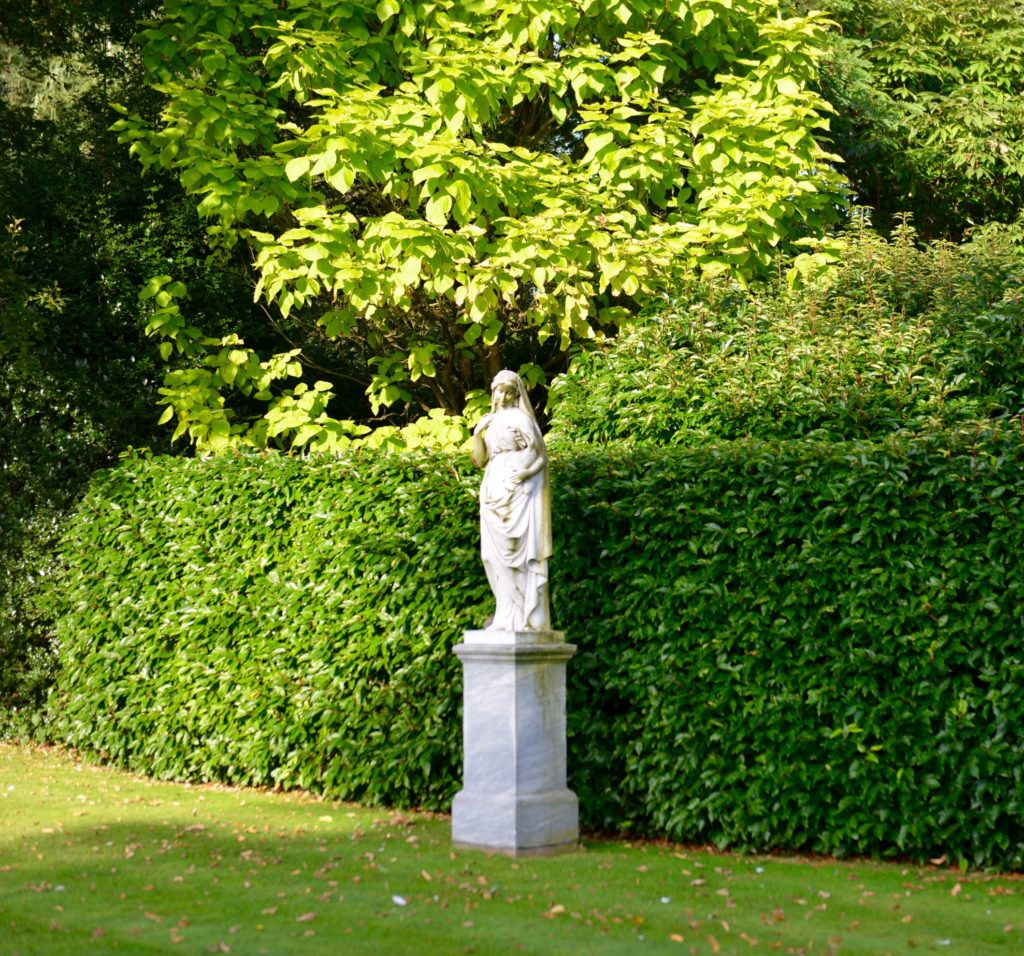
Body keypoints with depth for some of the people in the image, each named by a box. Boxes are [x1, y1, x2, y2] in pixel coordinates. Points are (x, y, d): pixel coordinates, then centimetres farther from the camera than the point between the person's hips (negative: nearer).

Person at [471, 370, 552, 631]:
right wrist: (477, 433, -2)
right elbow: (480, 461, 13)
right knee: (499, 556, 4)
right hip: (496, 495, 6)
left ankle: (528, 619, -7)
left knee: (522, 553, -9)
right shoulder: (492, 423, 17)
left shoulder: (523, 419, -1)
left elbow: (542, 458, -4)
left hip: (520, 494, -6)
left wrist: (527, 472, -22)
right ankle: (508, 619, 8)